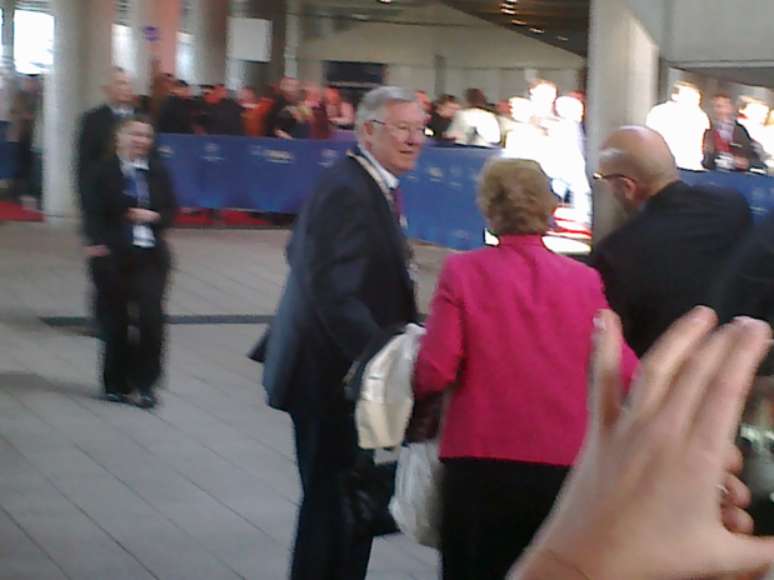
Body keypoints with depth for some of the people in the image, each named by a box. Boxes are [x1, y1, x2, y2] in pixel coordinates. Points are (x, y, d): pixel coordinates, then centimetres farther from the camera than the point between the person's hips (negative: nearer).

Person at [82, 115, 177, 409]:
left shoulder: (157, 171, 5)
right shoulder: (105, 171, -3)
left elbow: (170, 210, 9)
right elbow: (93, 212, -7)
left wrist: (153, 216, -11)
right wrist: (96, 243, -21)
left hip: (151, 255, 2)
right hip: (112, 255, -2)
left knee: (151, 318, -8)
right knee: (116, 321, 6)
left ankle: (145, 383, 4)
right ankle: (116, 383, 20)